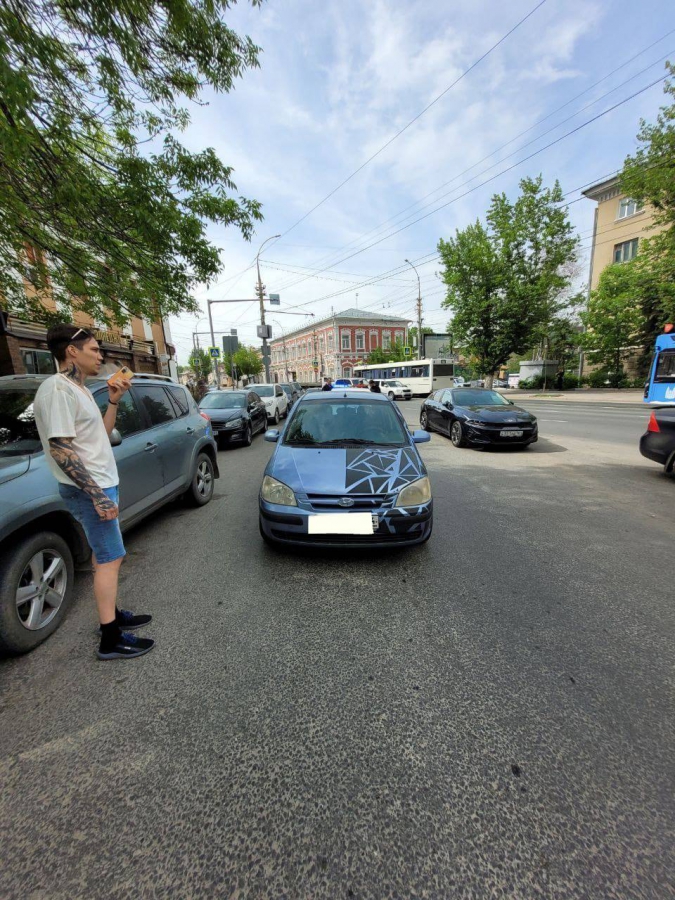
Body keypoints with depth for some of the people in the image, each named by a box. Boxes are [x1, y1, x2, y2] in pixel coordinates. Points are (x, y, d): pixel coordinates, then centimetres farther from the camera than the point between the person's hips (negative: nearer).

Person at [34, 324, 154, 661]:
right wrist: (96, 494, -25)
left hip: (101, 483, 10)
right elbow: (60, 449, -23)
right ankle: (111, 640, 9)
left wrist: (113, 401, 5)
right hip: (89, 489, -10)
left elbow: (101, 434, 15)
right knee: (110, 559, -3)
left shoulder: (79, 389, 11)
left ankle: (113, 614, 32)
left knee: (103, 556, 17)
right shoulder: (57, 388, -18)